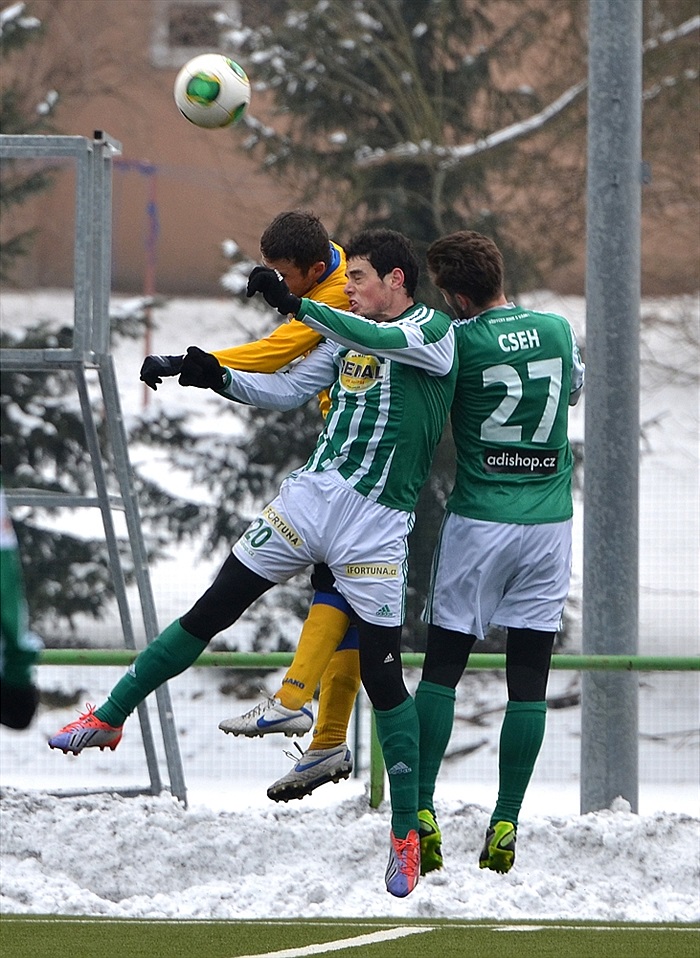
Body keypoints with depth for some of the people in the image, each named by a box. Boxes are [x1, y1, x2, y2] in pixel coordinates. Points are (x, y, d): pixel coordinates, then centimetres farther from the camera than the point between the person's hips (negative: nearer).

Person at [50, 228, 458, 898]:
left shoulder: (436, 330, -4)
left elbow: (383, 339, -24)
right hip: (309, 495, 5)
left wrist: (295, 305, -30)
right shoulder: (345, 335, 14)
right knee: (210, 613, 5)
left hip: (377, 526, -5)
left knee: (382, 676, -4)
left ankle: (406, 834, 6)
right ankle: (111, 718, 17)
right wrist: (217, 378, -2)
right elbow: (286, 390, 15)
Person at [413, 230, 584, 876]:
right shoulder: (558, 331, 3)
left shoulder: (456, 340, -10)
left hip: (478, 520, -3)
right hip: (549, 521, 3)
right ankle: (505, 826, 0)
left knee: (442, 669, 5)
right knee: (529, 679, 3)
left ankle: (421, 812, -2)